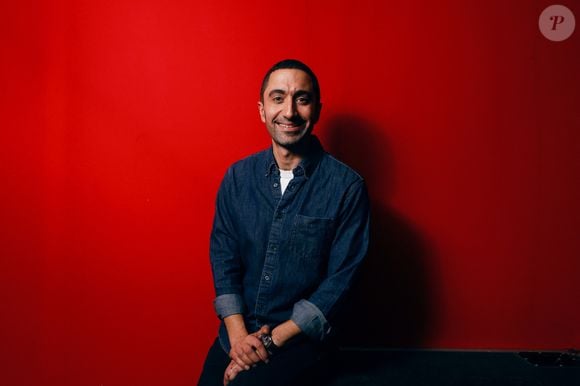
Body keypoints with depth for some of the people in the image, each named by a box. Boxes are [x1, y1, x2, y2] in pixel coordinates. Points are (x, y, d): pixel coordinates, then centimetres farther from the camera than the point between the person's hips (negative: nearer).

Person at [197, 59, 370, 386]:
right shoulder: (237, 177, 1)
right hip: (237, 331, 4)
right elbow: (223, 257, 3)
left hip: (302, 336, -4)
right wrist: (238, 334, -10)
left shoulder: (347, 187, -11)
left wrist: (273, 339, -14)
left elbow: (340, 279, -11)